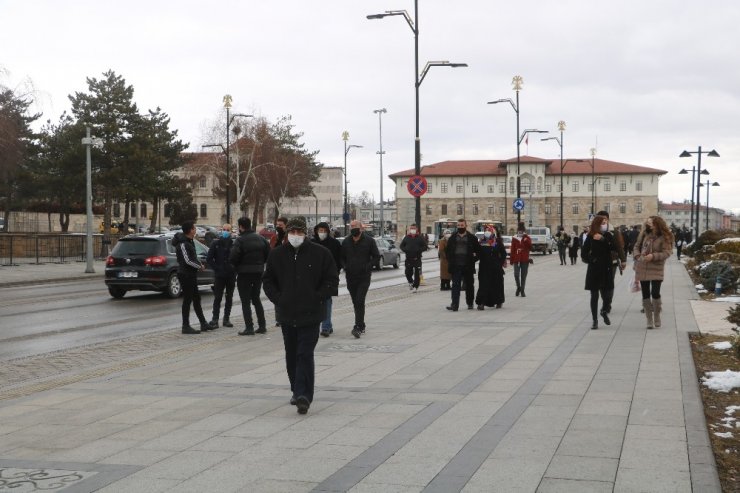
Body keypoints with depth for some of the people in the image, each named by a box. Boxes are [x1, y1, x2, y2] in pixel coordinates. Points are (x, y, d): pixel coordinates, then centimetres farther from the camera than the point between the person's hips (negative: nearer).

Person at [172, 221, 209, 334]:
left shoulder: (189, 241, 14)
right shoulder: (182, 243, -18)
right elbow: (187, 261, -22)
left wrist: (199, 264, 2)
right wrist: (200, 266, -9)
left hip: (191, 274, 10)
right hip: (186, 275, -10)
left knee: (196, 299, 15)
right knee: (187, 300, -5)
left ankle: (203, 323, 24)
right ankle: (186, 327, 1)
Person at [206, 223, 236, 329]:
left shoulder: (234, 243, 0)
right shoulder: (215, 243, 0)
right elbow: (209, 259, 1)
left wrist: (234, 269, -6)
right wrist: (216, 269, -6)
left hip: (231, 275, 2)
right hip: (220, 275, -1)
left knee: (229, 298, 9)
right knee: (217, 298, -4)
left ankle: (226, 319, 17)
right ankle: (215, 320, -2)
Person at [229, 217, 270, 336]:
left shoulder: (240, 240, -15)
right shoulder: (261, 238, 5)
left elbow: (233, 258, -19)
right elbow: (268, 254, 6)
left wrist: (237, 266, 1)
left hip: (244, 273, -6)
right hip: (258, 272, 6)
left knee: (245, 301, 0)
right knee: (256, 299, 18)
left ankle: (249, 327, -3)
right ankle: (262, 326, 17)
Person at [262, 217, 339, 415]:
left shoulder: (320, 253, -3)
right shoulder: (277, 254, 5)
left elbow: (331, 280, 2)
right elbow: (268, 280, 14)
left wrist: (316, 298, -7)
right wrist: (278, 299, 1)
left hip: (310, 315, -4)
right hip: (286, 314, 4)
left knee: (305, 355, -12)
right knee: (291, 356, 13)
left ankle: (303, 395, -15)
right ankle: (298, 392, 28)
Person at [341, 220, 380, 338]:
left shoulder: (369, 241, -2)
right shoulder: (346, 242, 8)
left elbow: (376, 256, 2)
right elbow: (342, 257, 17)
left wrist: (368, 266, -12)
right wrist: (344, 266, -2)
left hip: (364, 276, -4)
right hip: (351, 277, 4)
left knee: (360, 301, -14)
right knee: (356, 302, 10)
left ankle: (358, 327, -18)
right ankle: (361, 326, 21)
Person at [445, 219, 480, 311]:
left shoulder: (472, 238, 3)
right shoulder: (452, 238, 9)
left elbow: (478, 250, 6)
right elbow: (447, 250, 17)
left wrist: (473, 259, -4)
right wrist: (450, 260, 4)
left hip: (468, 266, -1)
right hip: (456, 266, 1)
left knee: (469, 285, 10)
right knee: (455, 285, -7)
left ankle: (470, 303, 23)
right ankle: (454, 304, -12)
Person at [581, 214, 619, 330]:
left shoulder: (608, 236, 0)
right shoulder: (590, 237, -4)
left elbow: (614, 248, -16)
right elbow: (584, 253, -1)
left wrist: (603, 239, -22)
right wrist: (590, 260, -13)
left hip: (606, 269, 1)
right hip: (594, 269, -1)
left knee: (605, 294, 6)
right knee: (594, 295, 2)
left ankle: (604, 312, 37)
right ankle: (594, 320, 11)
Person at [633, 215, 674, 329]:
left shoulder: (664, 237, -6)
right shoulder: (645, 234, 7)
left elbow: (667, 252, -12)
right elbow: (636, 246, 11)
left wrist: (653, 256, -23)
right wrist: (638, 256, -8)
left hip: (656, 269, -4)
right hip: (642, 268, 4)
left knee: (655, 293, -12)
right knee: (645, 294, 6)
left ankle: (657, 316, 12)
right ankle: (649, 320, 15)